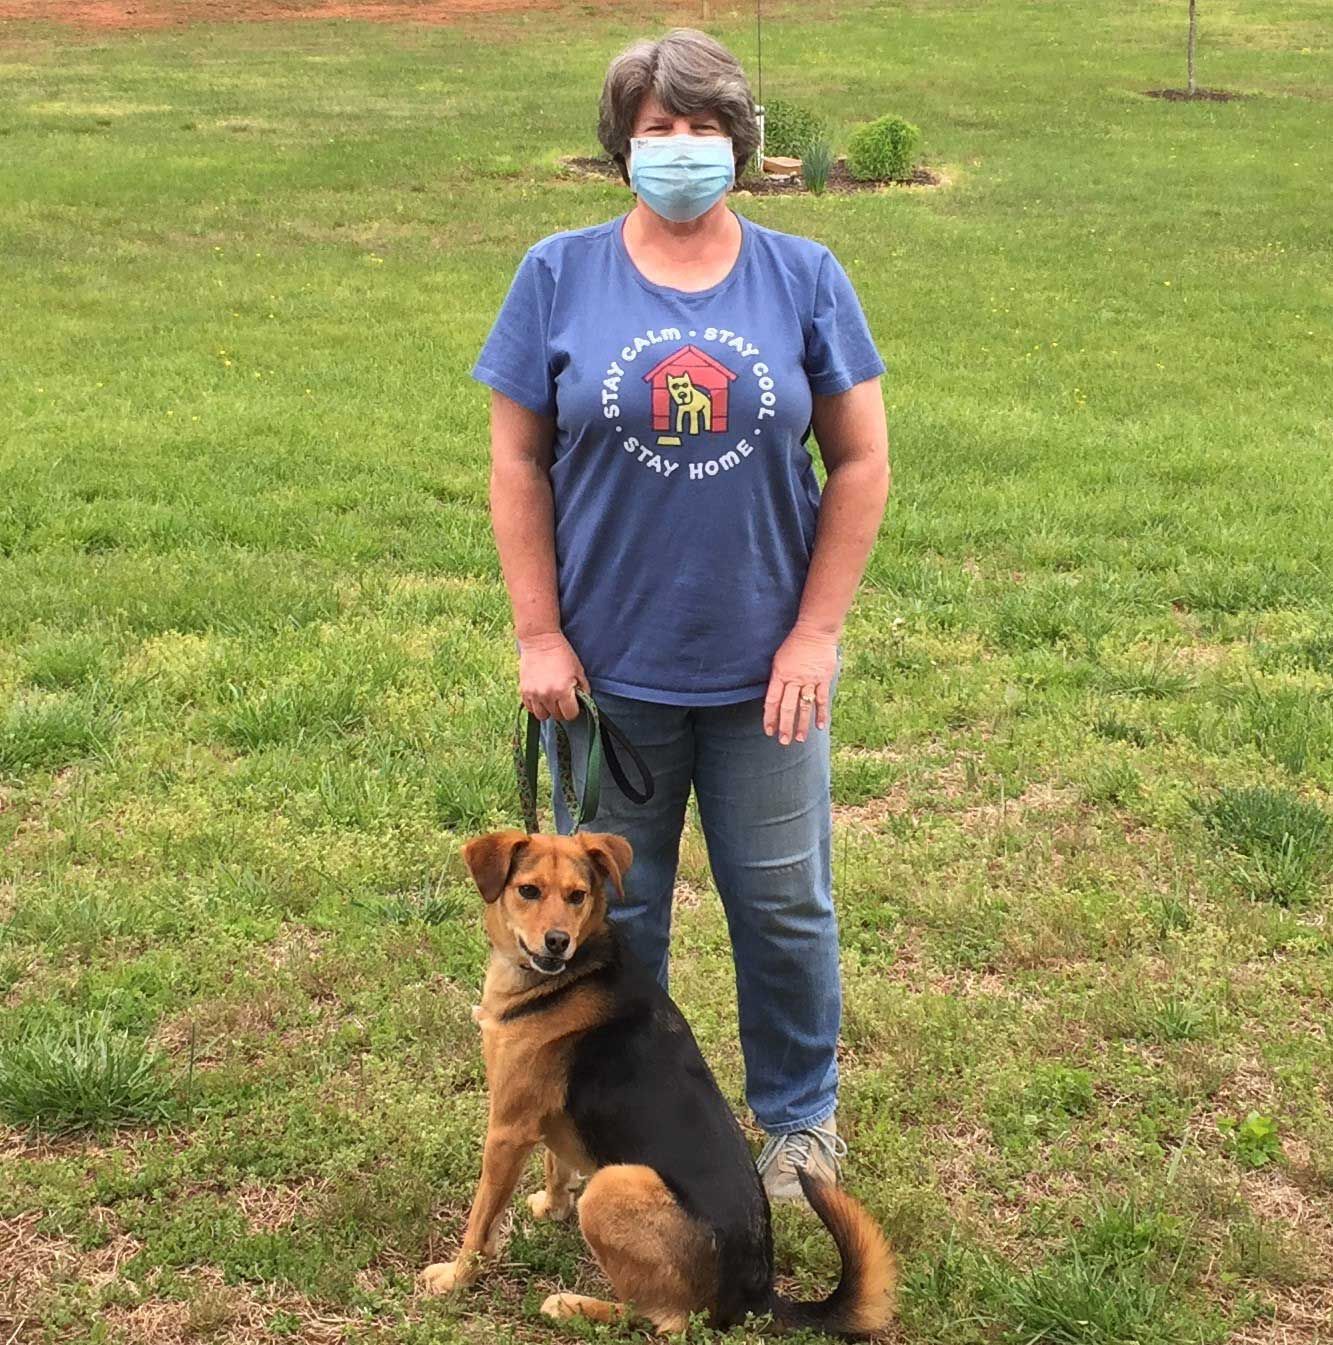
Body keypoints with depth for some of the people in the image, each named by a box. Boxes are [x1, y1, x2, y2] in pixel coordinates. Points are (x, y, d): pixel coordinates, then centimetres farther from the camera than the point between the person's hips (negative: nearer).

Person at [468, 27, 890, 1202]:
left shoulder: (804, 278, -1)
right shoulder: (561, 276, -2)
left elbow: (861, 462, 0)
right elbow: (518, 462, -1)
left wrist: (816, 632, -6)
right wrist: (539, 634, -6)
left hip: (765, 665, 0)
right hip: (611, 666, 0)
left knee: (786, 905, 12)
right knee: (612, 914, 14)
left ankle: (801, 1117, 34)